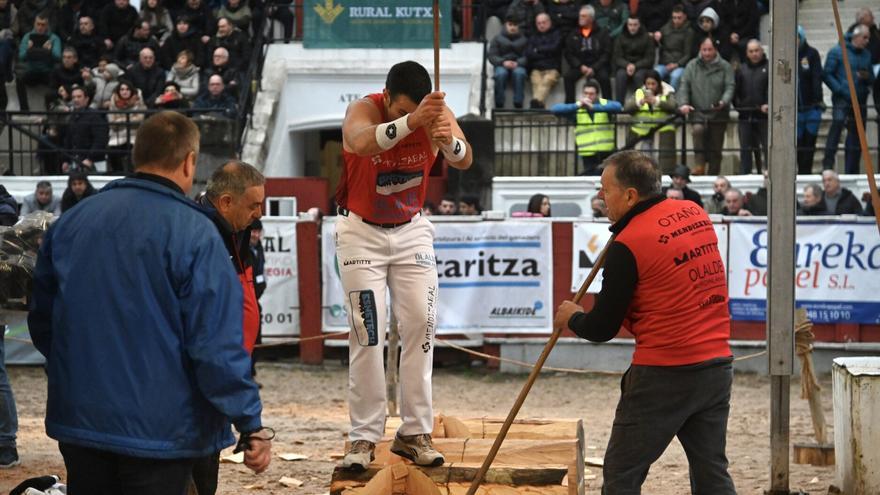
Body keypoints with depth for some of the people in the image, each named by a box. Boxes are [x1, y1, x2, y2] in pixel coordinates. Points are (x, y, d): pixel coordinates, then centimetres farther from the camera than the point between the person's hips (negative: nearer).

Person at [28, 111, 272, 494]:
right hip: (160, 430, -5)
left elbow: (42, 320, 13)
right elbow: (218, 344, -18)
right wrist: (251, 425, -12)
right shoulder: (194, 233, -14)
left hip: (78, 420, 5)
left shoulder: (70, 222, 3)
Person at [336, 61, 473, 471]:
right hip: (361, 230, -3)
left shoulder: (437, 113, -16)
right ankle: (364, 437, -2)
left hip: (411, 229, 3)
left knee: (420, 325, -3)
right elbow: (363, 143, -49)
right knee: (367, 333, -7)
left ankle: (415, 432, 4)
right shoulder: (363, 110, -25)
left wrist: (449, 141, -55)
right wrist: (410, 122, -67)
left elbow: (464, 160, -32)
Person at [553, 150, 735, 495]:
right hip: (717, 364, 7)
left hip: (664, 375, -7)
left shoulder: (628, 245, -12)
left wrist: (571, 318, 14)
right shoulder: (695, 214, 6)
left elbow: (601, 330, -5)